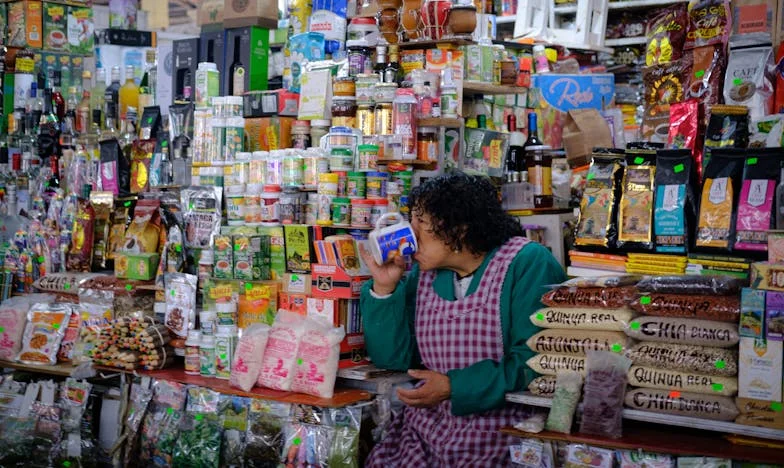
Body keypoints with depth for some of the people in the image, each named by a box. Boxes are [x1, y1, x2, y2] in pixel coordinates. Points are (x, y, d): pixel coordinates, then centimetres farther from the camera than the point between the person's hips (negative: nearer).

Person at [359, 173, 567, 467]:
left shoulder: (528, 264, -9)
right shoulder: (425, 274, 10)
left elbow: (534, 362, -17)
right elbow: (392, 357, 6)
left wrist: (454, 387, -20)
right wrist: (385, 288, -4)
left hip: (502, 431, -5)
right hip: (426, 429, 5)